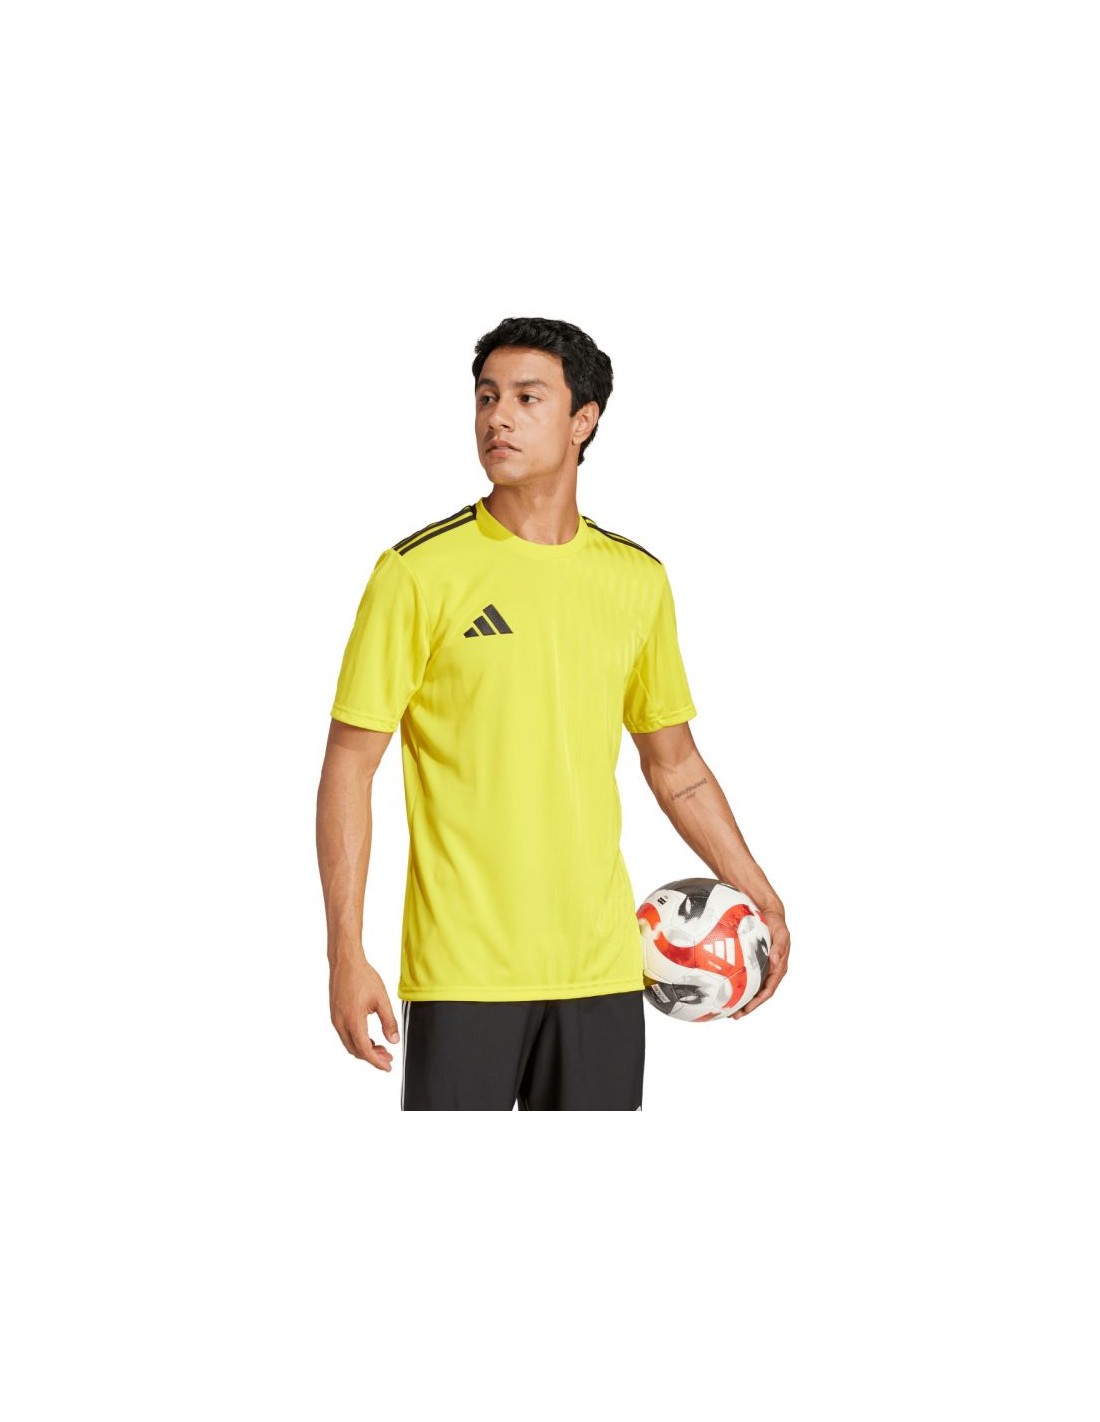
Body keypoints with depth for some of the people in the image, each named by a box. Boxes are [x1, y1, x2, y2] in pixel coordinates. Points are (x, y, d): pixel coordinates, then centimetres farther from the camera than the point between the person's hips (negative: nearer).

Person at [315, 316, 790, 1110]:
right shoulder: (420, 572, -5)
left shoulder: (638, 579, 8)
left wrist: (756, 892, 12)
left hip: (601, 964, 4)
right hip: (461, 969, -4)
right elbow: (350, 768, -5)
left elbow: (674, 762, 20)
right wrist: (347, 952, -12)